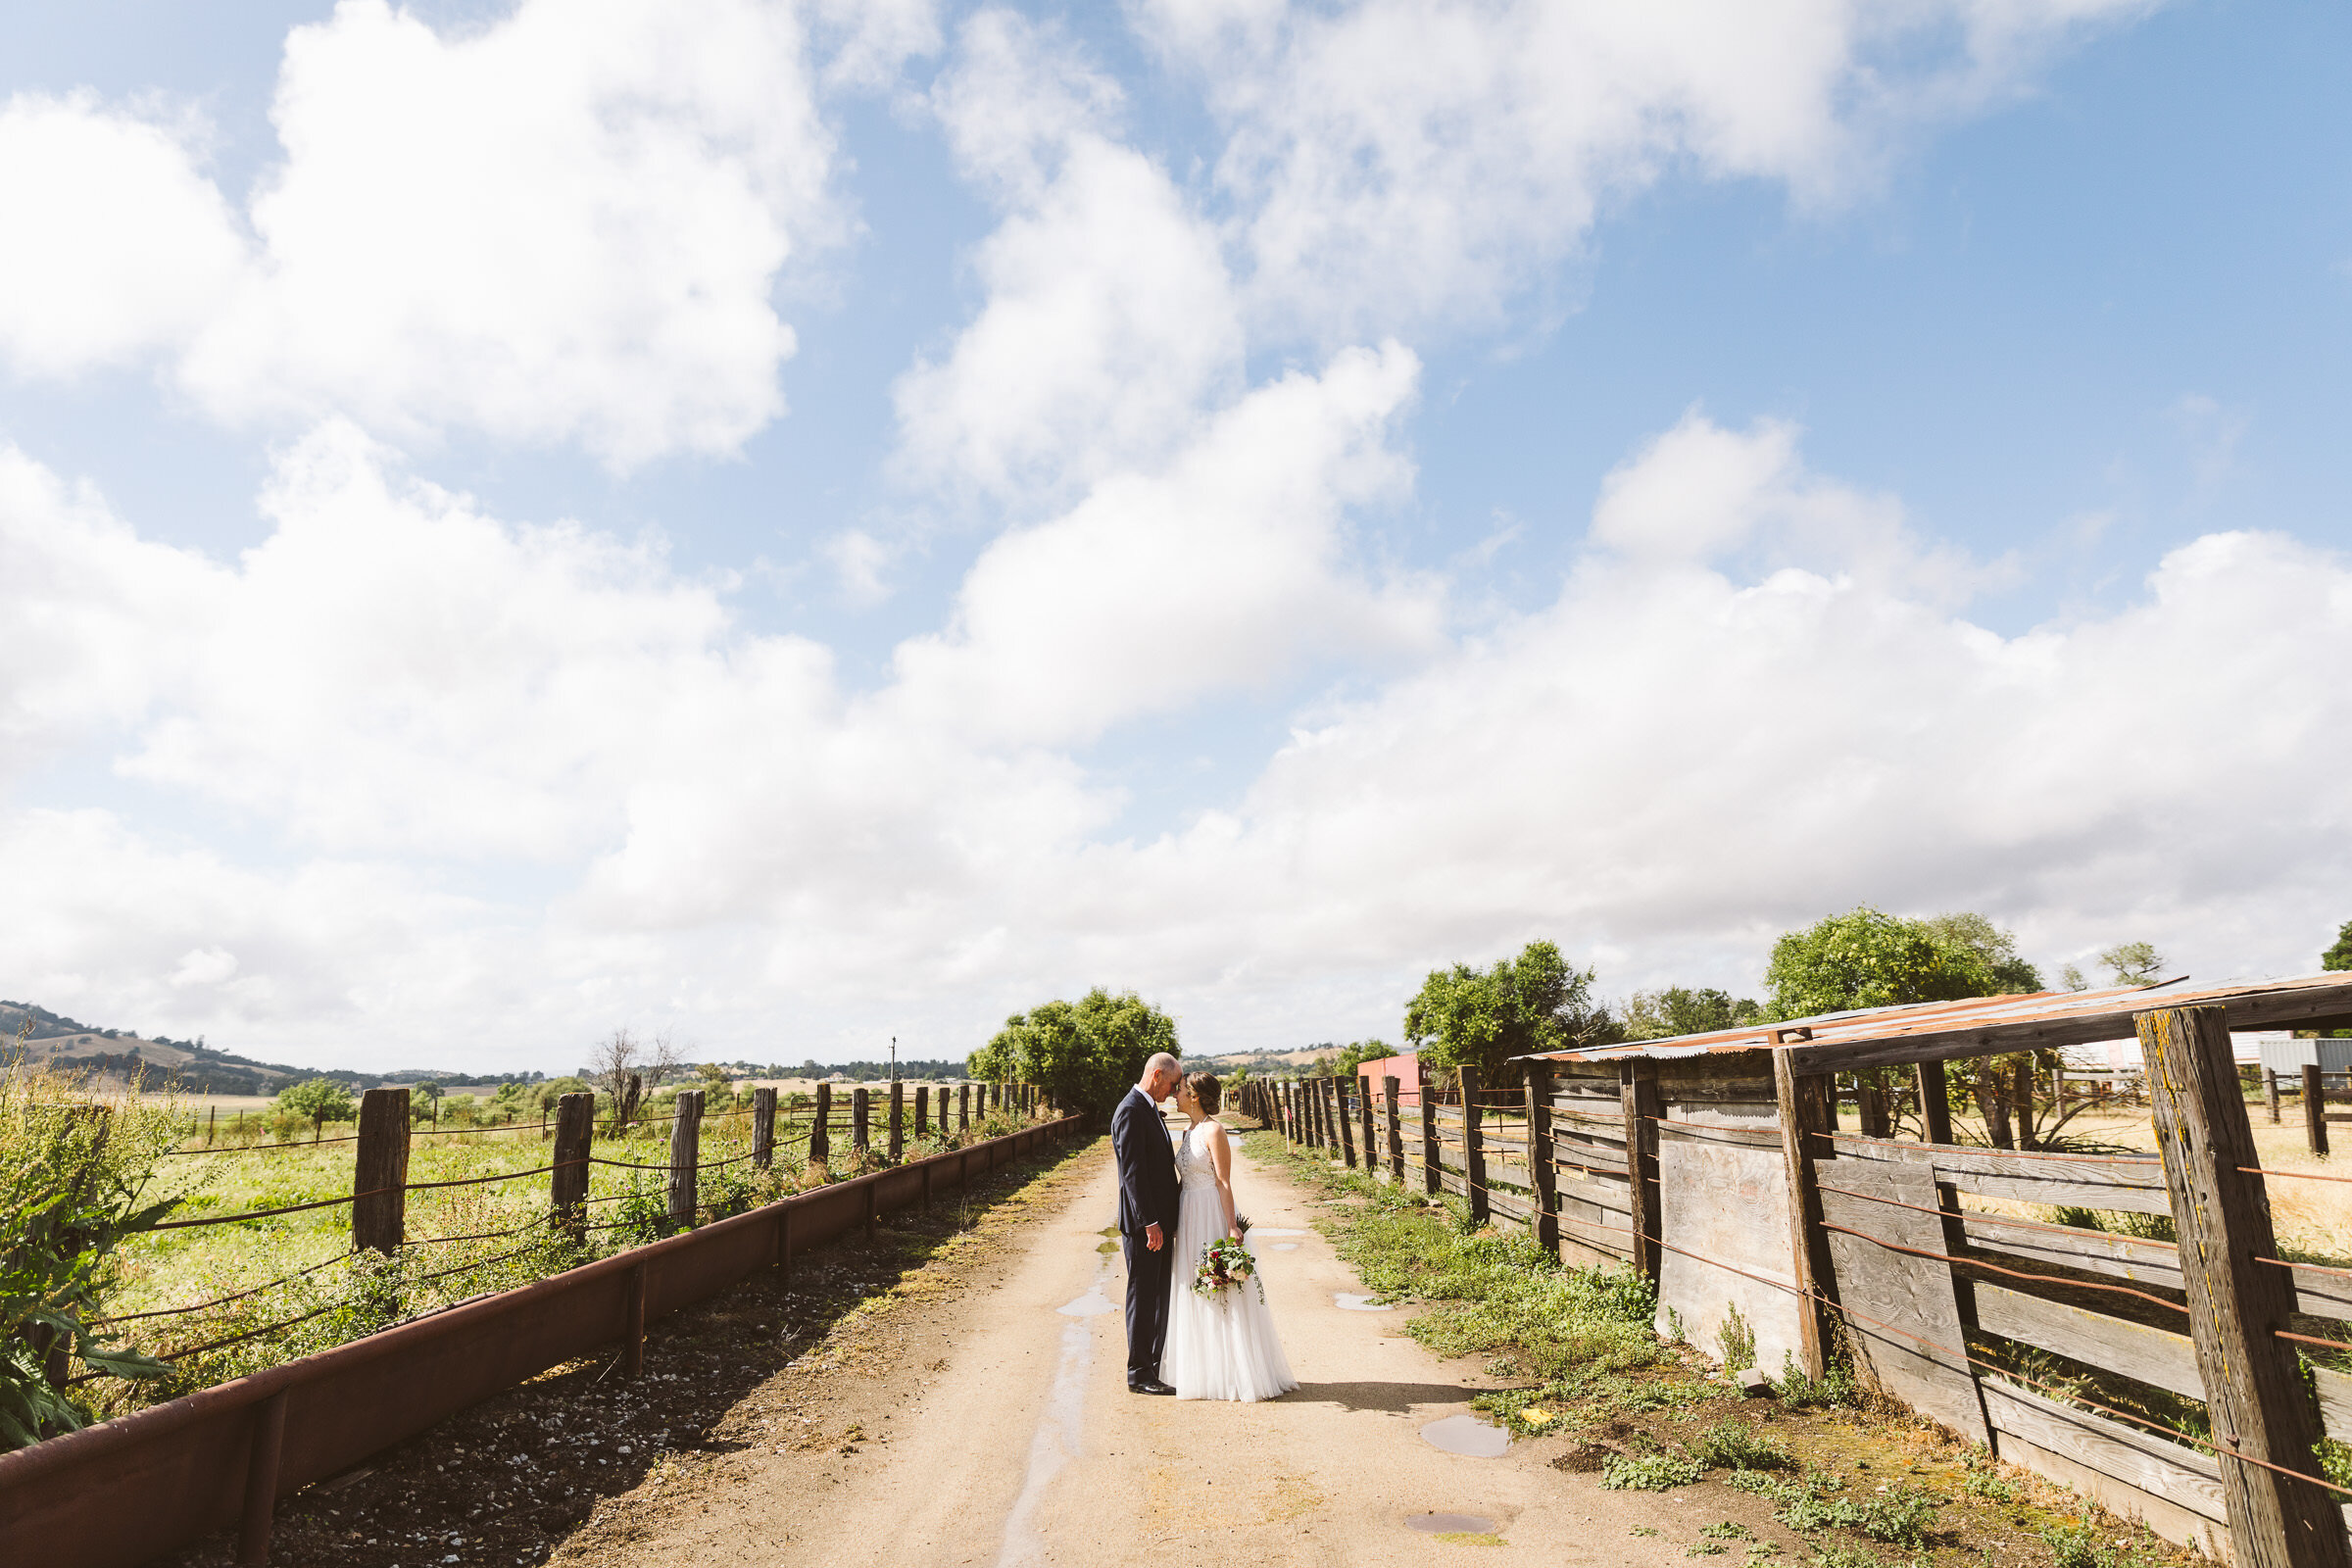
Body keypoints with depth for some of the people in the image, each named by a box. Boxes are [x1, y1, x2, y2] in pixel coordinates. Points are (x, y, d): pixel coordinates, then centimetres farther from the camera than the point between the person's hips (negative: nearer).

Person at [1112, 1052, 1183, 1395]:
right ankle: (1139, 1373, 11)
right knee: (1142, 1297, 1)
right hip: (1142, 1224, -9)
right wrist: (1150, 1223, -22)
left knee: (1161, 1295, 16)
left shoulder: (1150, 1109, 14)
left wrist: (1167, 1220, 18)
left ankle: (1157, 1364, 26)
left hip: (1159, 1220, 10)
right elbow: (1133, 1172, -22)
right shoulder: (1130, 1111, -17)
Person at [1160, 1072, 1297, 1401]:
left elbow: (1224, 1182, -15)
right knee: (1197, 1295, 13)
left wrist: (1231, 1226, -19)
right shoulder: (1190, 1132, 11)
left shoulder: (1214, 1131, -13)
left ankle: (1235, 1372, 9)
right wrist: (1179, 1221, 18)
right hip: (1190, 1217, 9)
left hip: (1212, 1214, -9)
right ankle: (1205, 1370, 23)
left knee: (1222, 1295, -1)